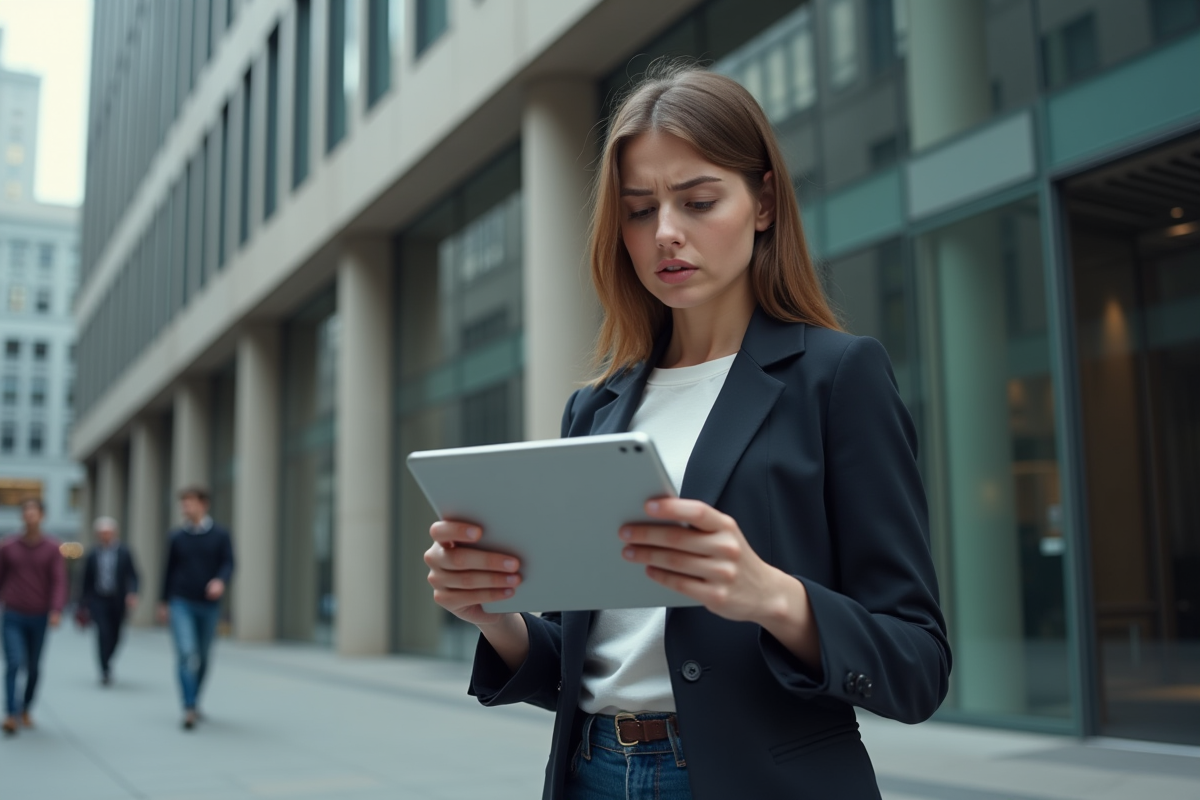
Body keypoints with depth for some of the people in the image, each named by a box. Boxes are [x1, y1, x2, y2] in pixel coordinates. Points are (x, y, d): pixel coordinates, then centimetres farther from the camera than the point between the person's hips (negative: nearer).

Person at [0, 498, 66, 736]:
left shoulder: (53, 548, -3)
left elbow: (59, 582, -9)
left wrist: (56, 611, -22)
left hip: (39, 618, 1)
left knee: (33, 668, 10)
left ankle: (26, 710, 28)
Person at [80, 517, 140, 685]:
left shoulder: (124, 552, 0)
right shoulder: (92, 555, 3)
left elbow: (132, 575, -5)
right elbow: (86, 580, 8)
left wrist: (132, 593, -21)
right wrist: (84, 603, 9)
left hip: (117, 601, 1)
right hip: (98, 600, -1)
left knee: (115, 636, 9)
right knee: (103, 632, -16)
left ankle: (106, 662, 37)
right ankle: (105, 670, -8)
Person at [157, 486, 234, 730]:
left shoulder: (221, 535, 1)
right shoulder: (177, 536, 5)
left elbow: (228, 563, -7)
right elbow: (169, 569, 13)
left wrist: (221, 581, -28)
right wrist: (163, 601, 16)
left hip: (209, 604, 1)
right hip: (181, 603, -1)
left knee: (203, 658, 11)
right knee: (187, 654, -16)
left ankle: (193, 702, 29)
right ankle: (189, 709, -16)